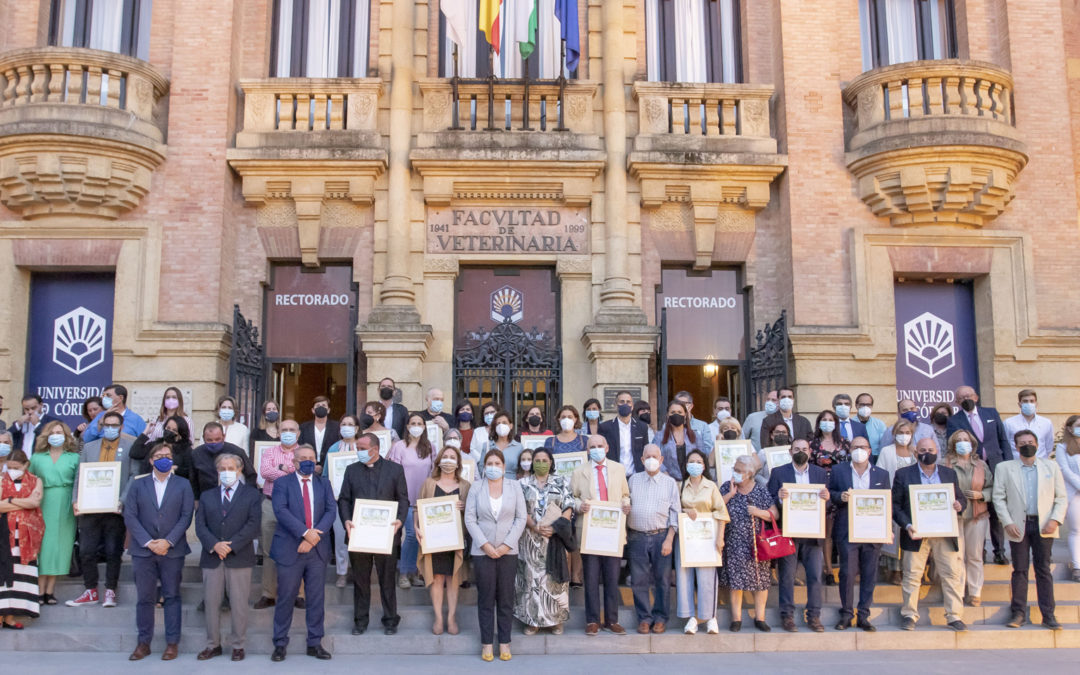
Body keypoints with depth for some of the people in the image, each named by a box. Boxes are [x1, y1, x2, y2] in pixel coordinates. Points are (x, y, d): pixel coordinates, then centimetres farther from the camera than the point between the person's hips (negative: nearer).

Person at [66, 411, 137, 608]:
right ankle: (90, 592, 16)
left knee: (113, 552, 2)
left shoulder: (130, 447, 4)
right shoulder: (89, 447, 14)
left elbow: (134, 477, -2)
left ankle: (110, 592, 12)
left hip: (115, 510, -3)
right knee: (86, 551, 4)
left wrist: (123, 501, -13)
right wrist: (76, 500, -2)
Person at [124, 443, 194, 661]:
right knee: (144, 598, 4)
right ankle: (143, 643, 14)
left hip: (172, 551, 0)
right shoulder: (138, 485, 9)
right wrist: (148, 542, -11)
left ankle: (172, 643, 10)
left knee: (172, 597, 4)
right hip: (143, 550, 1)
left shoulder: (183, 485, 8)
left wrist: (168, 541, -12)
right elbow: (129, 516, 0)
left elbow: (186, 516, 0)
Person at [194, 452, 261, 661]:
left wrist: (231, 545, -13)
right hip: (212, 557, 3)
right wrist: (214, 545, -12)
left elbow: (253, 524, -4)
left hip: (239, 557, -3)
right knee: (211, 603, 5)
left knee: (239, 604, 0)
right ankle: (213, 645, 16)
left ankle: (238, 646, 9)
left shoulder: (252, 495, 7)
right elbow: (200, 525, 5)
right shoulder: (206, 496, 16)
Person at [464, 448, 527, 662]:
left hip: (508, 551, 1)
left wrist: (507, 544, -8)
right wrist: (484, 544, -11)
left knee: (506, 598, 5)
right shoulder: (476, 488, 3)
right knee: (485, 598, 4)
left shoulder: (514, 486, 4)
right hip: (482, 551, 0)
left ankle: (504, 642, 13)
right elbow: (469, 519, -1)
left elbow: (521, 518, 1)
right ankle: (487, 643, 11)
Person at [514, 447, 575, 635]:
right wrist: (535, 527, -15)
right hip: (530, 538, 0)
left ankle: (555, 619, 10)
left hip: (556, 537, 0)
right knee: (531, 576, 1)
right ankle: (533, 620, 9)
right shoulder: (523, 483, 7)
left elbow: (568, 508, 1)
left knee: (554, 577, 1)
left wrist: (554, 527, -13)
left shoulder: (561, 482, 7)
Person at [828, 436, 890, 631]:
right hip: (847, 532, -2)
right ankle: (846, 614, 8)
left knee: (869, 575, 4)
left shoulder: (882, 474, 11)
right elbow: (829, 494, 8)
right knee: (847, 573, -4)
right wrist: (840, 497, -14)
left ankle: (864, 616, 12)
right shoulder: (838, 471, 7)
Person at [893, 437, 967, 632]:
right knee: (912, 575, 1)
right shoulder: (903, 474, 4)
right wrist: (907, 525, -13)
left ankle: (955, 616, 9)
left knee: (952, 574, 0)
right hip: (916, 534, -2)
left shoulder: (949, 474, 13)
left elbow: (961, 498, 18)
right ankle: (909, 615, 11)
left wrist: (959, 505, -7)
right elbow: (895, 505, 1)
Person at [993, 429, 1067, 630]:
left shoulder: (1051, 467, 9)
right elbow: (998, 498, 3)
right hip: (1018, 526, -1)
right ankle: (1018, 613, 9)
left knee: (1044, 569, 3)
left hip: (1044, 526, 1)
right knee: (1019, 570, 3)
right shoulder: (1004, 468, 6)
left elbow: (1061, 497, 8)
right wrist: (1007, 522, -8)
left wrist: (1056, 519, -6)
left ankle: (1048, 615, 8)